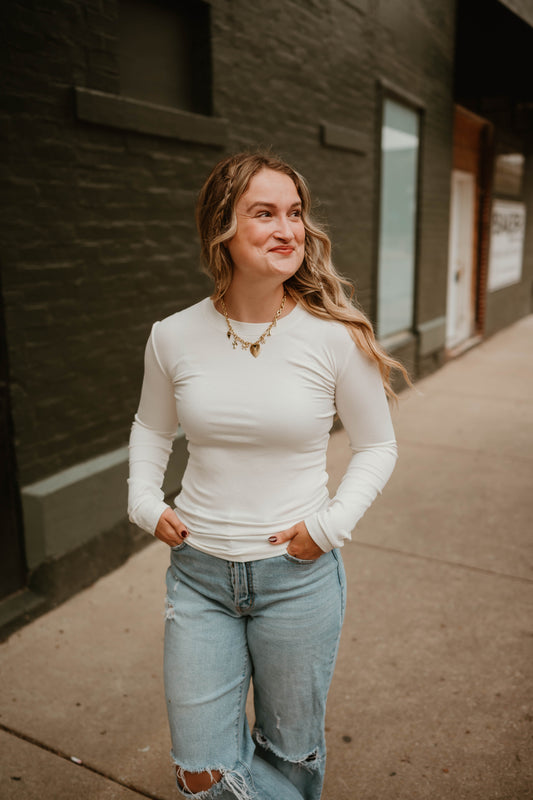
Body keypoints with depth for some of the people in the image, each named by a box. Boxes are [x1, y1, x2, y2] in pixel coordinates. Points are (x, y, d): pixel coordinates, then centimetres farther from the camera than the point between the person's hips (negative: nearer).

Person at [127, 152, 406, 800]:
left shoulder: (334, 338, -12)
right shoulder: (173, 337, -7)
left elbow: (377, 444, 0)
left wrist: (331, 524, -11)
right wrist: (144, 500, -1)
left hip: (298, 575, -1)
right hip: (199, 571, 2)